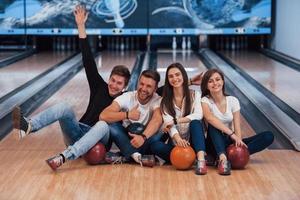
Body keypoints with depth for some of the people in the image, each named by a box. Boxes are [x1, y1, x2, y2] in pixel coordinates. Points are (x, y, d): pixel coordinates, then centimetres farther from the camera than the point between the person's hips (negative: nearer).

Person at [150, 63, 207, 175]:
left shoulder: (194, 95, 2)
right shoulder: (165, 100, 4)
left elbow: (198, 116, -15)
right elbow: (168, 122, -12)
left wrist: (175, 121, -26)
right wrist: (178, 139, -33)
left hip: (192, 142, -1)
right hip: (175, 143, 1)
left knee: (195, 123, -32)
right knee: (155, 145, -28)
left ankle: (200, 159, -46)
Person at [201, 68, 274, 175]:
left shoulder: (233, 100, 0)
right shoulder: (205, 101, -8)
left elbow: (237, 126, -8)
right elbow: (209, 117, -30)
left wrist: (238, 140, -29)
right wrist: (231, 134, -39)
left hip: (229, 142, 3)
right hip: (215, 143, -3)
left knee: (269, 136, -14)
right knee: (212, 125, -33)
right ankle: (222, 158, -50)